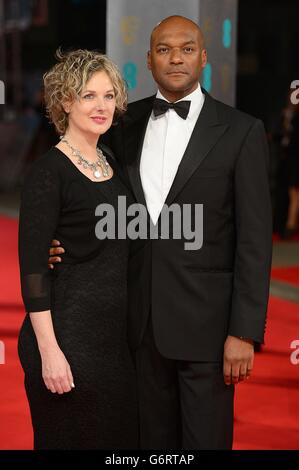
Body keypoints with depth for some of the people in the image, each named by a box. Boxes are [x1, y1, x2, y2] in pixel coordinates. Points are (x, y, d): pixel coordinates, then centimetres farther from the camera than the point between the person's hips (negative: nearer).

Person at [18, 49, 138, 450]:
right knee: (71, 438, 4)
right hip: (69, 334, -7)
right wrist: (49, 351, -19)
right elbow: (32, 265, -15)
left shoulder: (112, 164, 10)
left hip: (117, 331, 7)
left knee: (120, 434, 15)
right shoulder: (48, 171, -12)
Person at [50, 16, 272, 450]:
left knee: (204, 439, 5)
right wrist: (65, 242, -3)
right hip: (140, 319, 4)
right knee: (153, 439, 14)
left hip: (206, 322, -4)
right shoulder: (125, 124, 6)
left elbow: (254, 239, -8)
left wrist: (245, 332, -12)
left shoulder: (240, 132, -6)